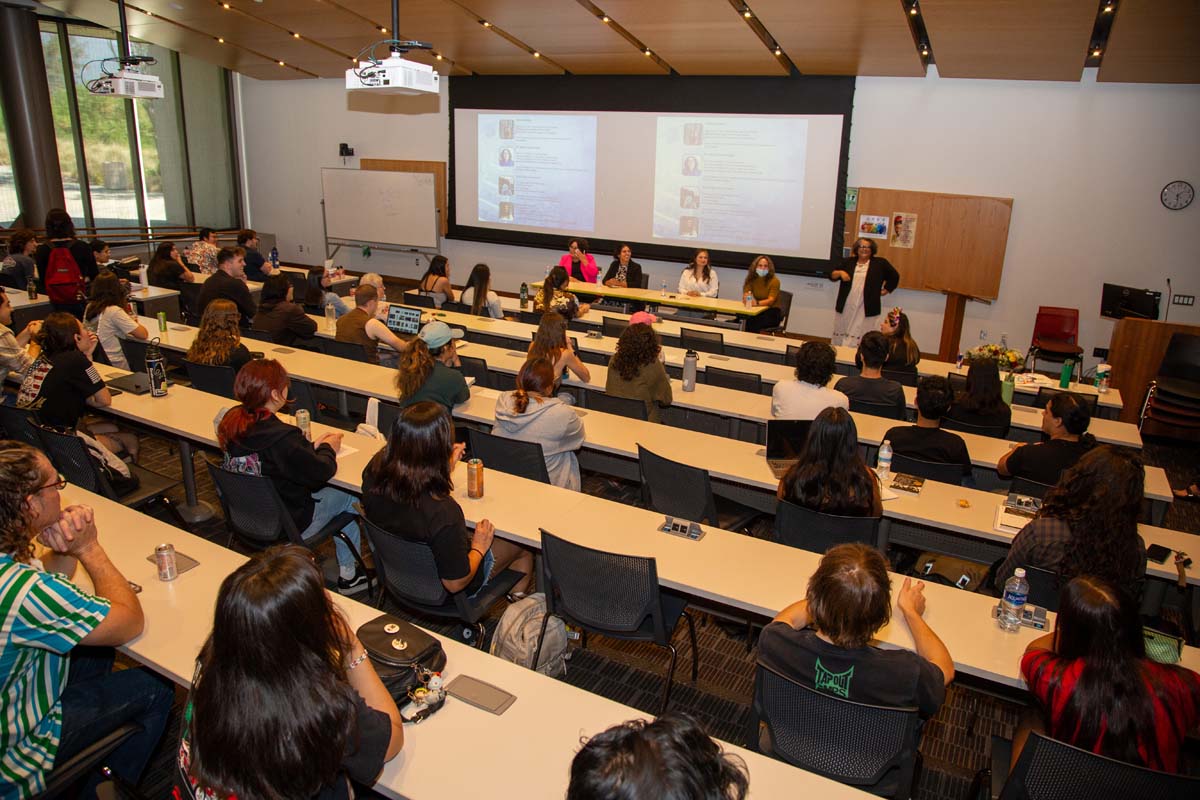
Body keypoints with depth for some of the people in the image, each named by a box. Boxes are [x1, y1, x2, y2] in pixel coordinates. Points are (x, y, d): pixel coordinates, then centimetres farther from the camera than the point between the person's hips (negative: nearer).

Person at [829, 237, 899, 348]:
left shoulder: (880, 263, 4)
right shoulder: (848, 262, 10)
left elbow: (894, 276, 14)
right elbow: (831, 275, 9)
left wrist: (885, 290, 9)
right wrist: (840, 273, -10)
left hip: (866, 309, -3)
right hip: (846, 307, 3)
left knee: (860, 337, -10)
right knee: (840, 337, 7)